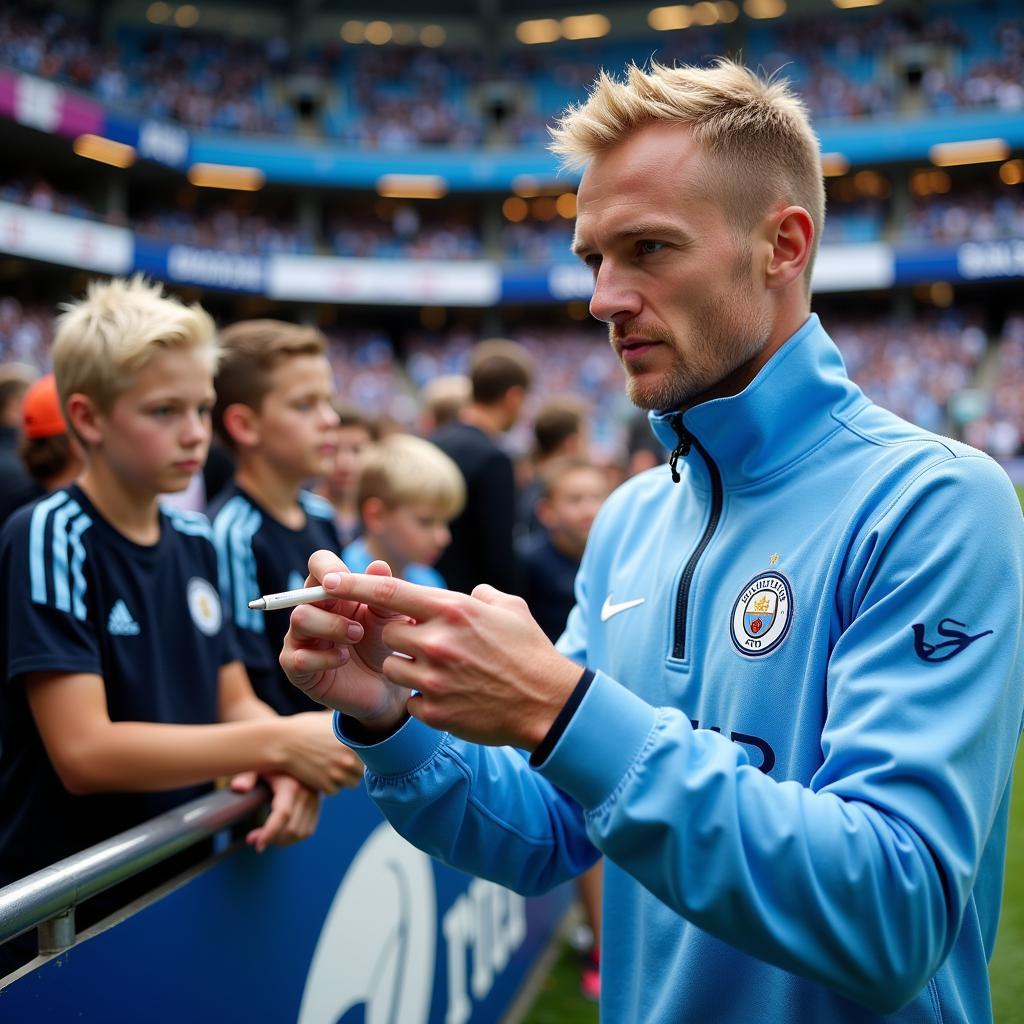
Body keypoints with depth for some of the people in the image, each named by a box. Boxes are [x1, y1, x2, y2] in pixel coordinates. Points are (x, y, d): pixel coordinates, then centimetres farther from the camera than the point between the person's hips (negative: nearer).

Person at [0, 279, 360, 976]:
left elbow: (234, 703, 5)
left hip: (177, 889, 6)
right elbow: (83, 751, -24)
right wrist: (280, 742, -27)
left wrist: (289, 766, -16)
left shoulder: (196, 540, 3)